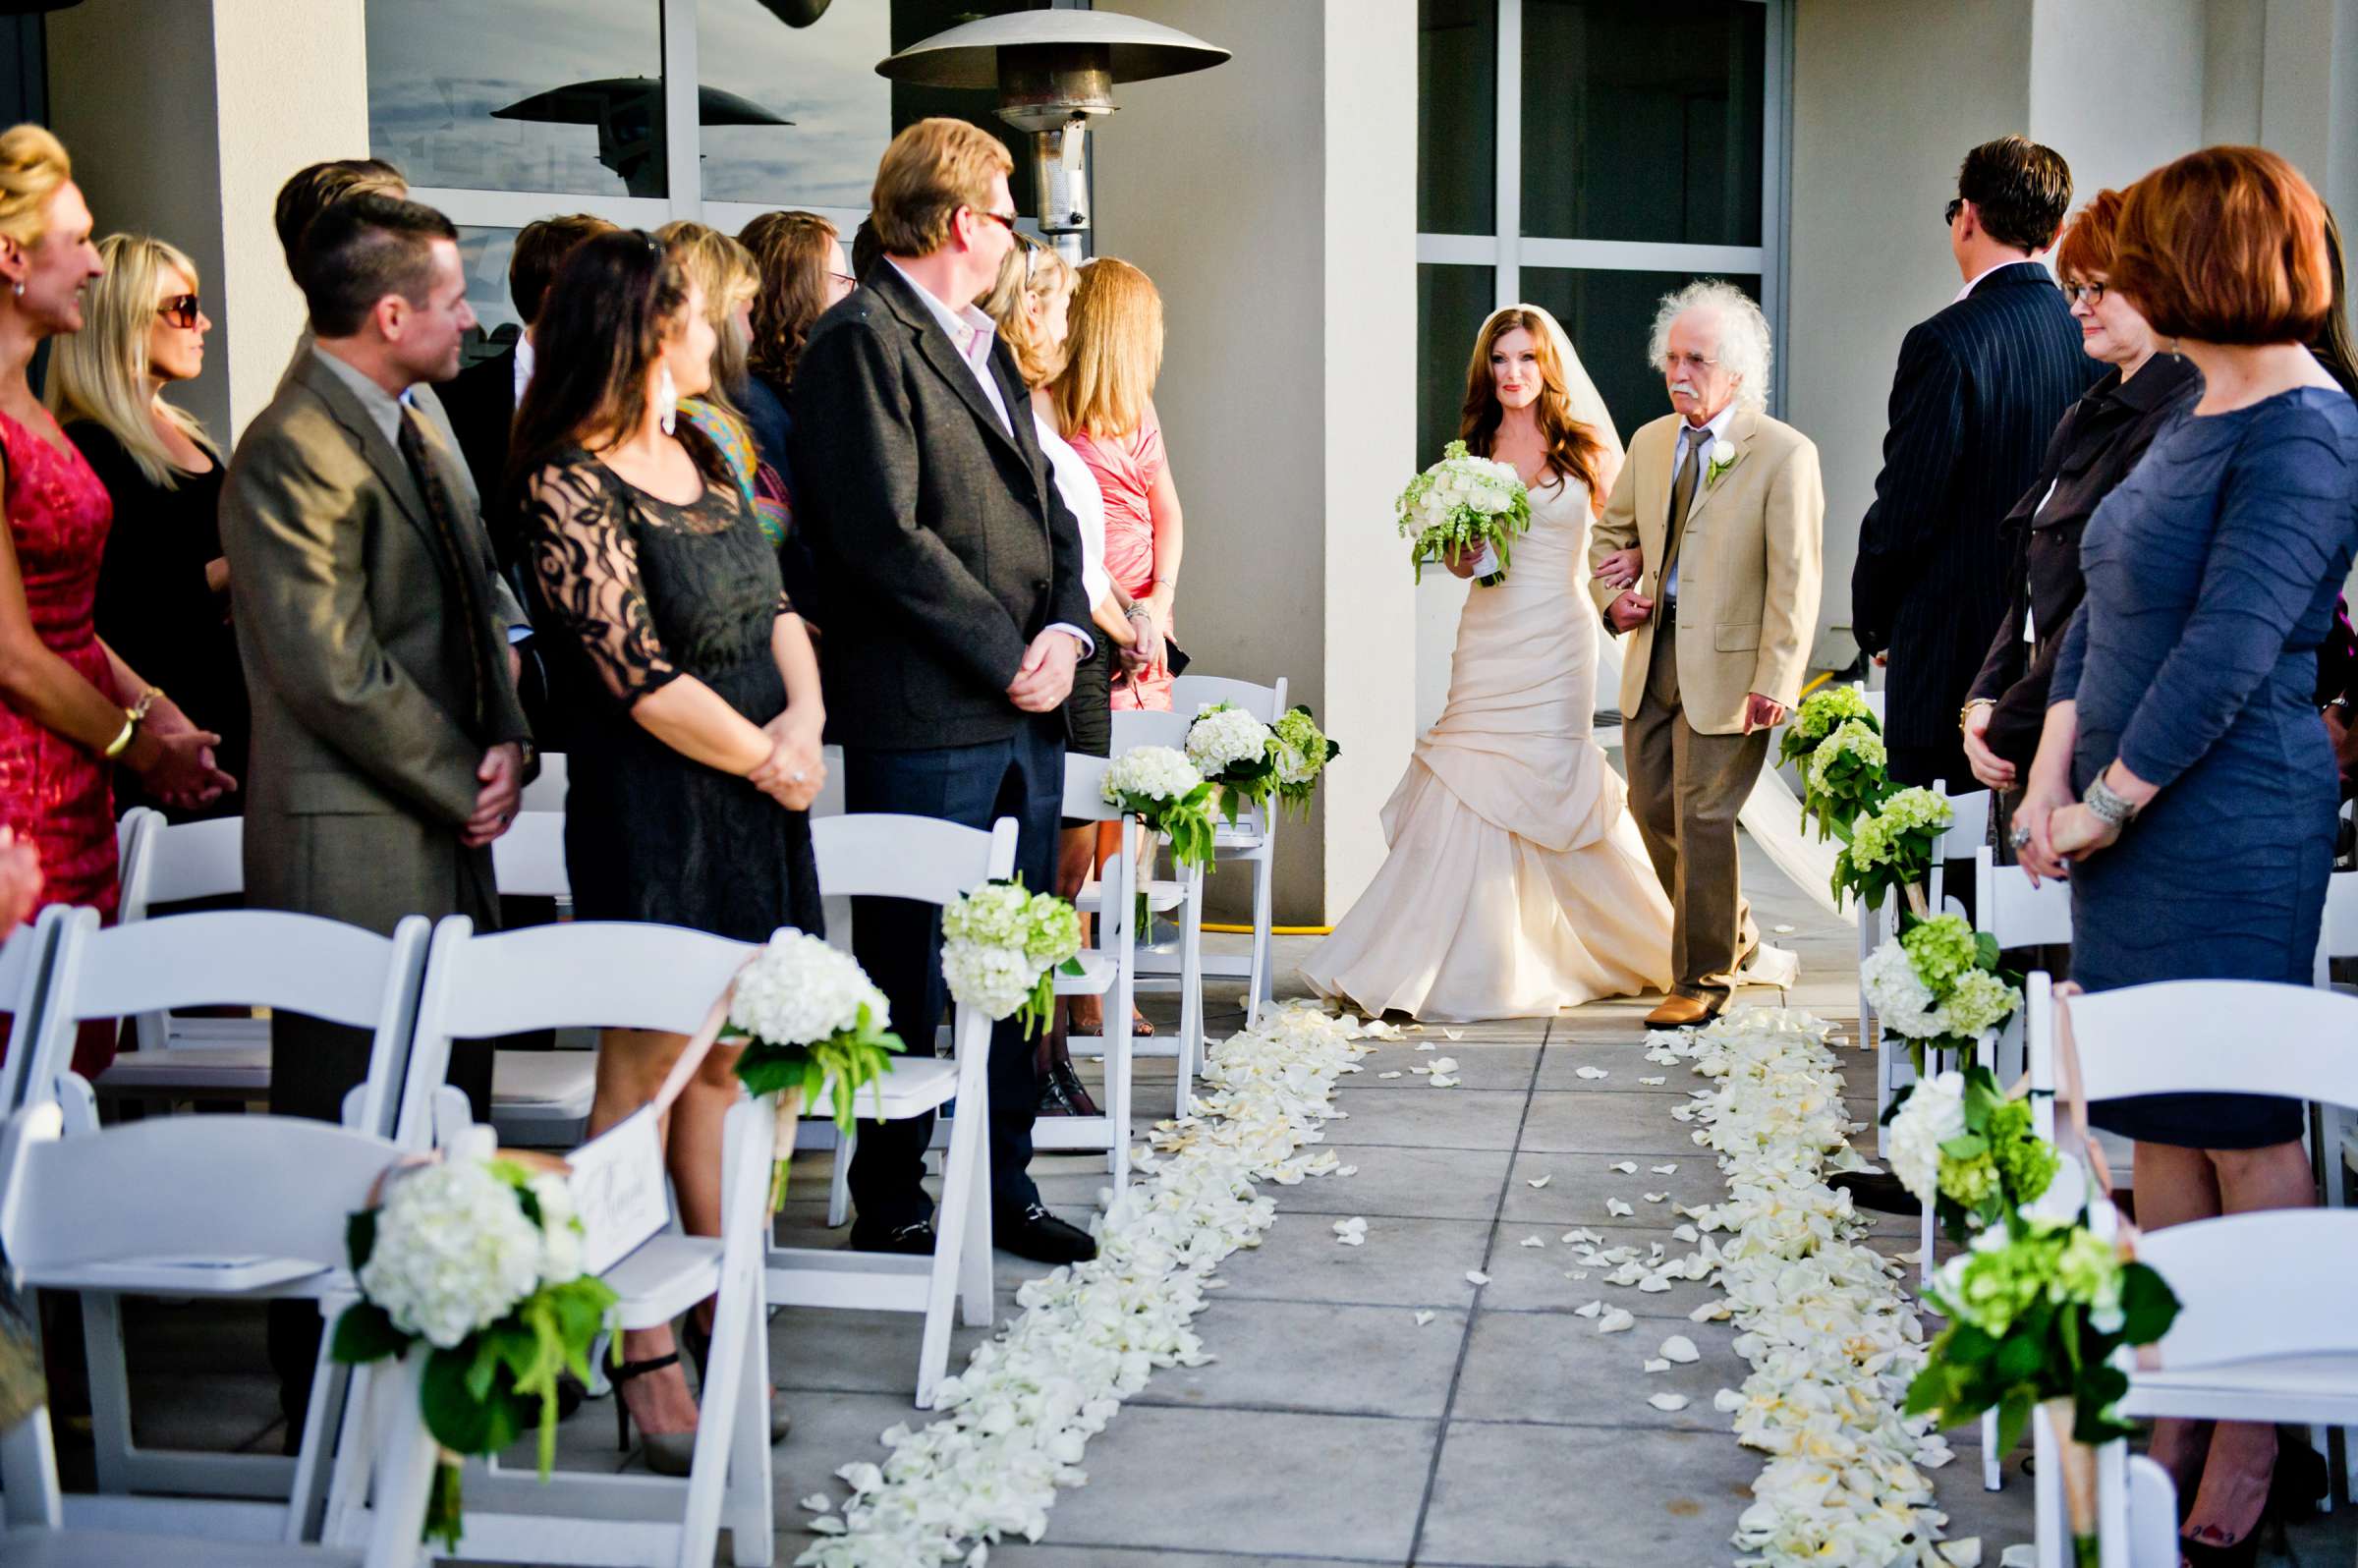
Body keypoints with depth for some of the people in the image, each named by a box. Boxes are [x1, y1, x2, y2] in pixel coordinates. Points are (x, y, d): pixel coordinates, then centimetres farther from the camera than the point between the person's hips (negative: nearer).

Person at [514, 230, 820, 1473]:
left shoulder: (702, 455, 13)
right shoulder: (568, 486, -13)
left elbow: (771, 602, 12)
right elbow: (642, 679, -17)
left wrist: (806, 717, -6)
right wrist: (766, 761, -8)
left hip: (760, 794, 8)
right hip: (654, 809, -8)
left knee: (722, 1061, 13)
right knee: (644, 1070, -1)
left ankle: (720, 1313, 23)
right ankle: (643, 1354, 8)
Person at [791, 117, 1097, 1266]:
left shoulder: (984, 346, 19)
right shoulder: (862, 341, -10)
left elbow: (1044, 504, 18)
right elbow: (886, 535, -18)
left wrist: (1064, 630, 0)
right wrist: (1007, 657, -13)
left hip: (1022, 714, 9)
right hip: (924, 720, -9)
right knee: (910, 971, 1)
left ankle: (1004, 1184, 26)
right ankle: (889, 1204, 13)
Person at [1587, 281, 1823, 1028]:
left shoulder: (1785, 453, -10)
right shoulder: (1649, 441, 10)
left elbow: (1795, 579, -13)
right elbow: (1610, 532, 24)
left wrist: (1774, 684, -18)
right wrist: (1613, 596, 3)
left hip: (1725, 662, -7)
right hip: (1653, 656, 7)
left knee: (1702, 814, -4)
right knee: (1652, 806, 11)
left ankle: (1703, 978, 11)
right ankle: (1730, 933, 33)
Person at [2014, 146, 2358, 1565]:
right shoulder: (2199, 419, 14)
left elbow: (2228, 651, -20)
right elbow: (2103, 607, 14)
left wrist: (2109, 801, -14)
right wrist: (2054, 769, 4)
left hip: (2229, 831, -9)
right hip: (2130, 825, 9)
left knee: (2244, 1131, 1)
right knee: (2161, 1127, 14)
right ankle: (2171, 1412, 25)